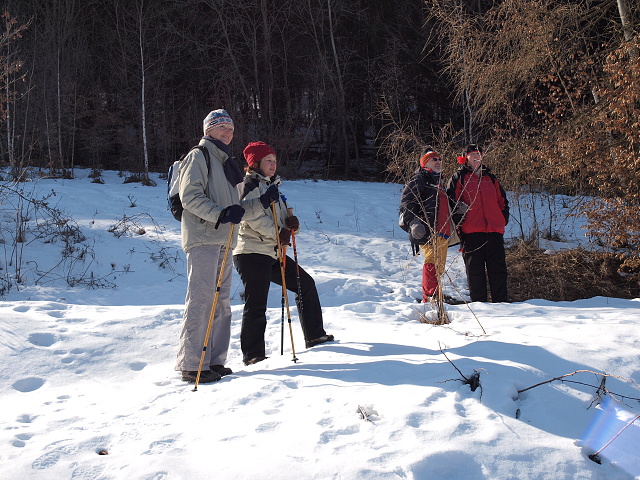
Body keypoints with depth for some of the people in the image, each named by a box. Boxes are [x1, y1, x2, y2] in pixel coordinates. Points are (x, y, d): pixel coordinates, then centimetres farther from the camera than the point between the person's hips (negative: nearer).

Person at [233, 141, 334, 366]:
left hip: (273, 253, 10)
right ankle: (252, 354, -3)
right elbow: (252, 216, -20)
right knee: (256, 305, -11)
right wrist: (277, 233, -22)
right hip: (252, 253, -10)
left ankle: (314, 335, 24)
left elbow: (281, 217, 21)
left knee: (306, 284, 15)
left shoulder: (271, 186, 22)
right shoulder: (248, 185, -6)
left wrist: (291, 223, -2)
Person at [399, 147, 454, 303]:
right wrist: (412, 222, -23)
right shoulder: (420, 179, 2)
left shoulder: (438, 182, 30)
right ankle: (429, 298, -23)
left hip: (442, 233, 9)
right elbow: (406, 201, -11)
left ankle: (433, 297, 17)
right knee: (433, 261, -20)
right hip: (428, 231, -9)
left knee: (439, 267, 10)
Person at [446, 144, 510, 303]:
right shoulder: (459, 178, 9)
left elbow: (502, 200, 27)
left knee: (498, 269, 2)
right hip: (471, 231, -4)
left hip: (494, 230, 4)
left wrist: (504, 219, 13)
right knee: (475, 270, -2)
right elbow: (451, 200, 1)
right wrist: (459, 221, -9)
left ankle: (501, 302, 6)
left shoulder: (490, 178, 23)